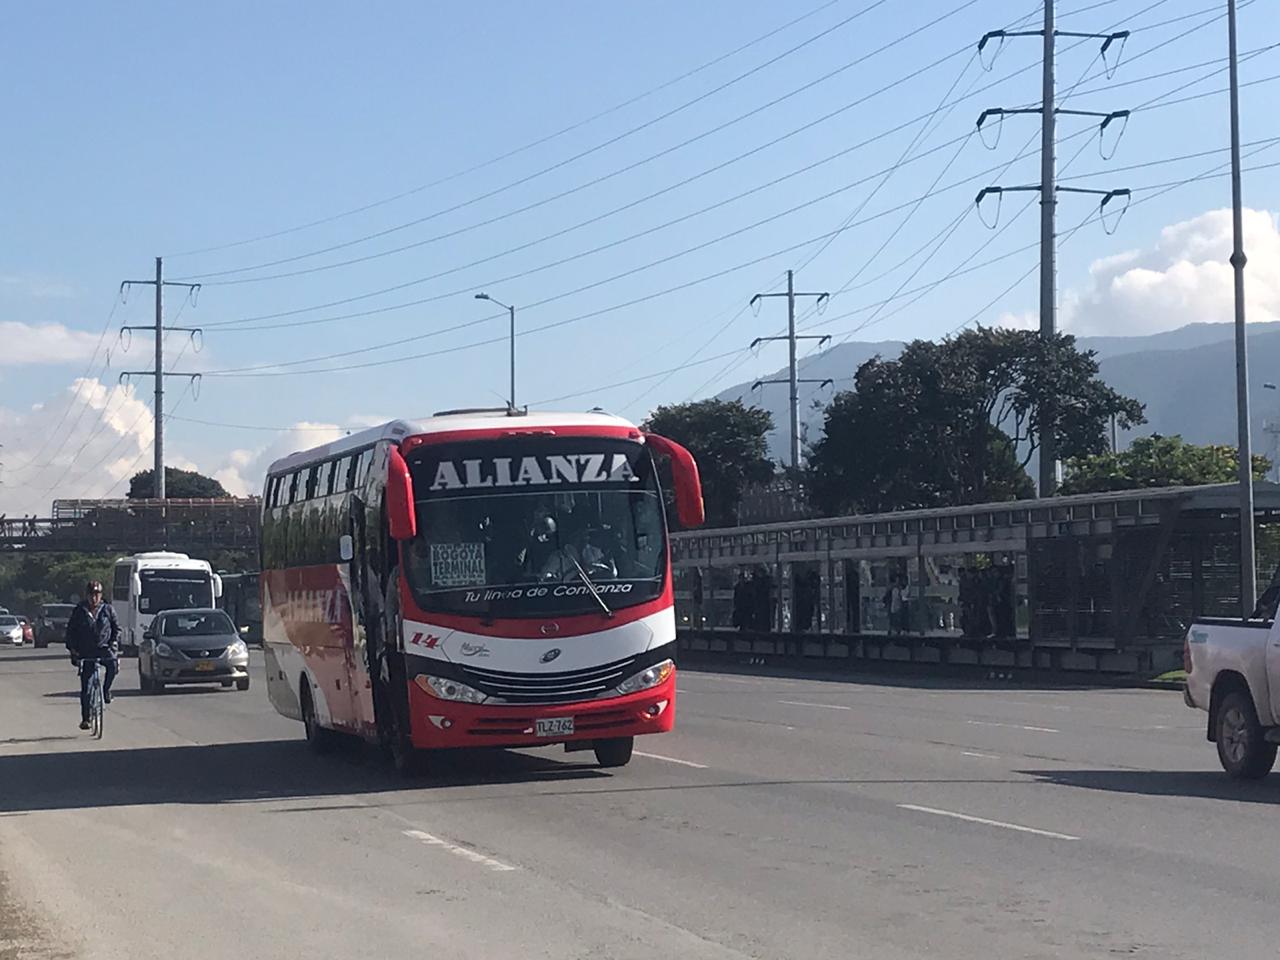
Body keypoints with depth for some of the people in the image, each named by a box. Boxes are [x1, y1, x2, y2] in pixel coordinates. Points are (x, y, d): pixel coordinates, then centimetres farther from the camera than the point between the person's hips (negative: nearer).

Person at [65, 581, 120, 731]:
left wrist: (114, 642, -5)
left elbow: (117, 627, 11)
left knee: (113, 664, -33)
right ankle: (85, 718, 5)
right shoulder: (79, 611, 4)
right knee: (85, 687, -1)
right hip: (85, 652, 0)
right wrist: (72, 648, -3)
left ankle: (106, 690, -8)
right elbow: (70, 630, 9)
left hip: (104, 648, 0)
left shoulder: (107, 609, 5)